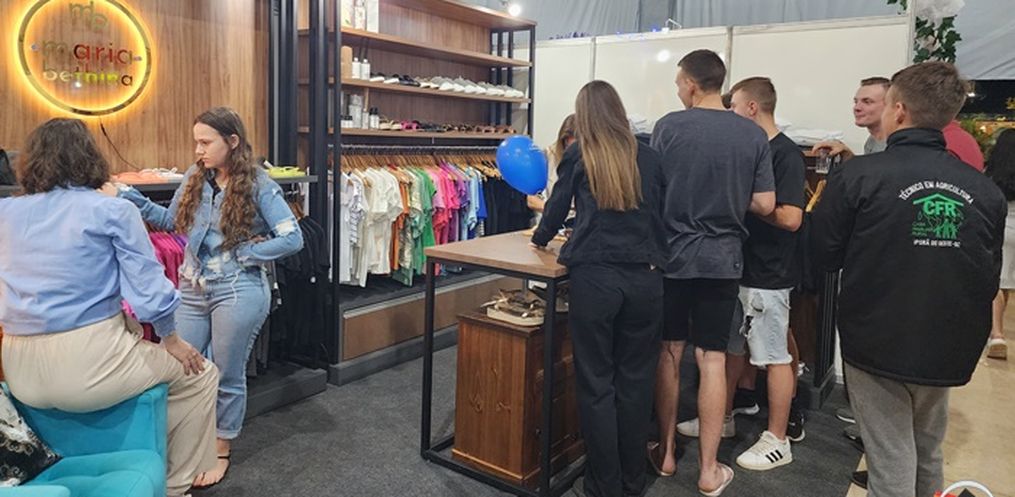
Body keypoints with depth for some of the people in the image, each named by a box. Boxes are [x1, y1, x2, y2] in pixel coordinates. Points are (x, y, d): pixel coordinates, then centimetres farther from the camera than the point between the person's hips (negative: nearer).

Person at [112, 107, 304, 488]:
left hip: (237, 292, -5)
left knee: (227, 376, 9)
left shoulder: (258, 185, -11)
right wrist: (136, 201, 1)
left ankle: (221, 452, 28)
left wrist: (245, 253, -14)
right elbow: (173, 221, 14)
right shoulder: (195, 177, 5)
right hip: (192, 288, 5)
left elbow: (293, 239, -13)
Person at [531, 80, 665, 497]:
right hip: (646, 277, 3)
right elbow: (661, 213, 17)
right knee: (636, 380, 13)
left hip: (594, 277, -3)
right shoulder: (649, 156, 9)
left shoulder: (579, 155, 3)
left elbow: (558, 206, 14)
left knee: (596, 382, 7)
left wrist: (540, 238, 33)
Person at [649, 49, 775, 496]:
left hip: (672, 255, -1)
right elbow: (765, 205, -1)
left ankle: (666, 452, 25)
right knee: (712, 360, 6)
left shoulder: (669, 126, -6)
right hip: (723, 258, 1)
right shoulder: (753, 135, -1)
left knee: (668, 354, 12)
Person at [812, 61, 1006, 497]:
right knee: (927, 457, 24)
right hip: (948, 350, 4)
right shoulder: (985, 190, -3)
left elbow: (825, 257, -6)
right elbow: (989, 279, 7)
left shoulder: (857, 176, -16)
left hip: (877, 344, -4)